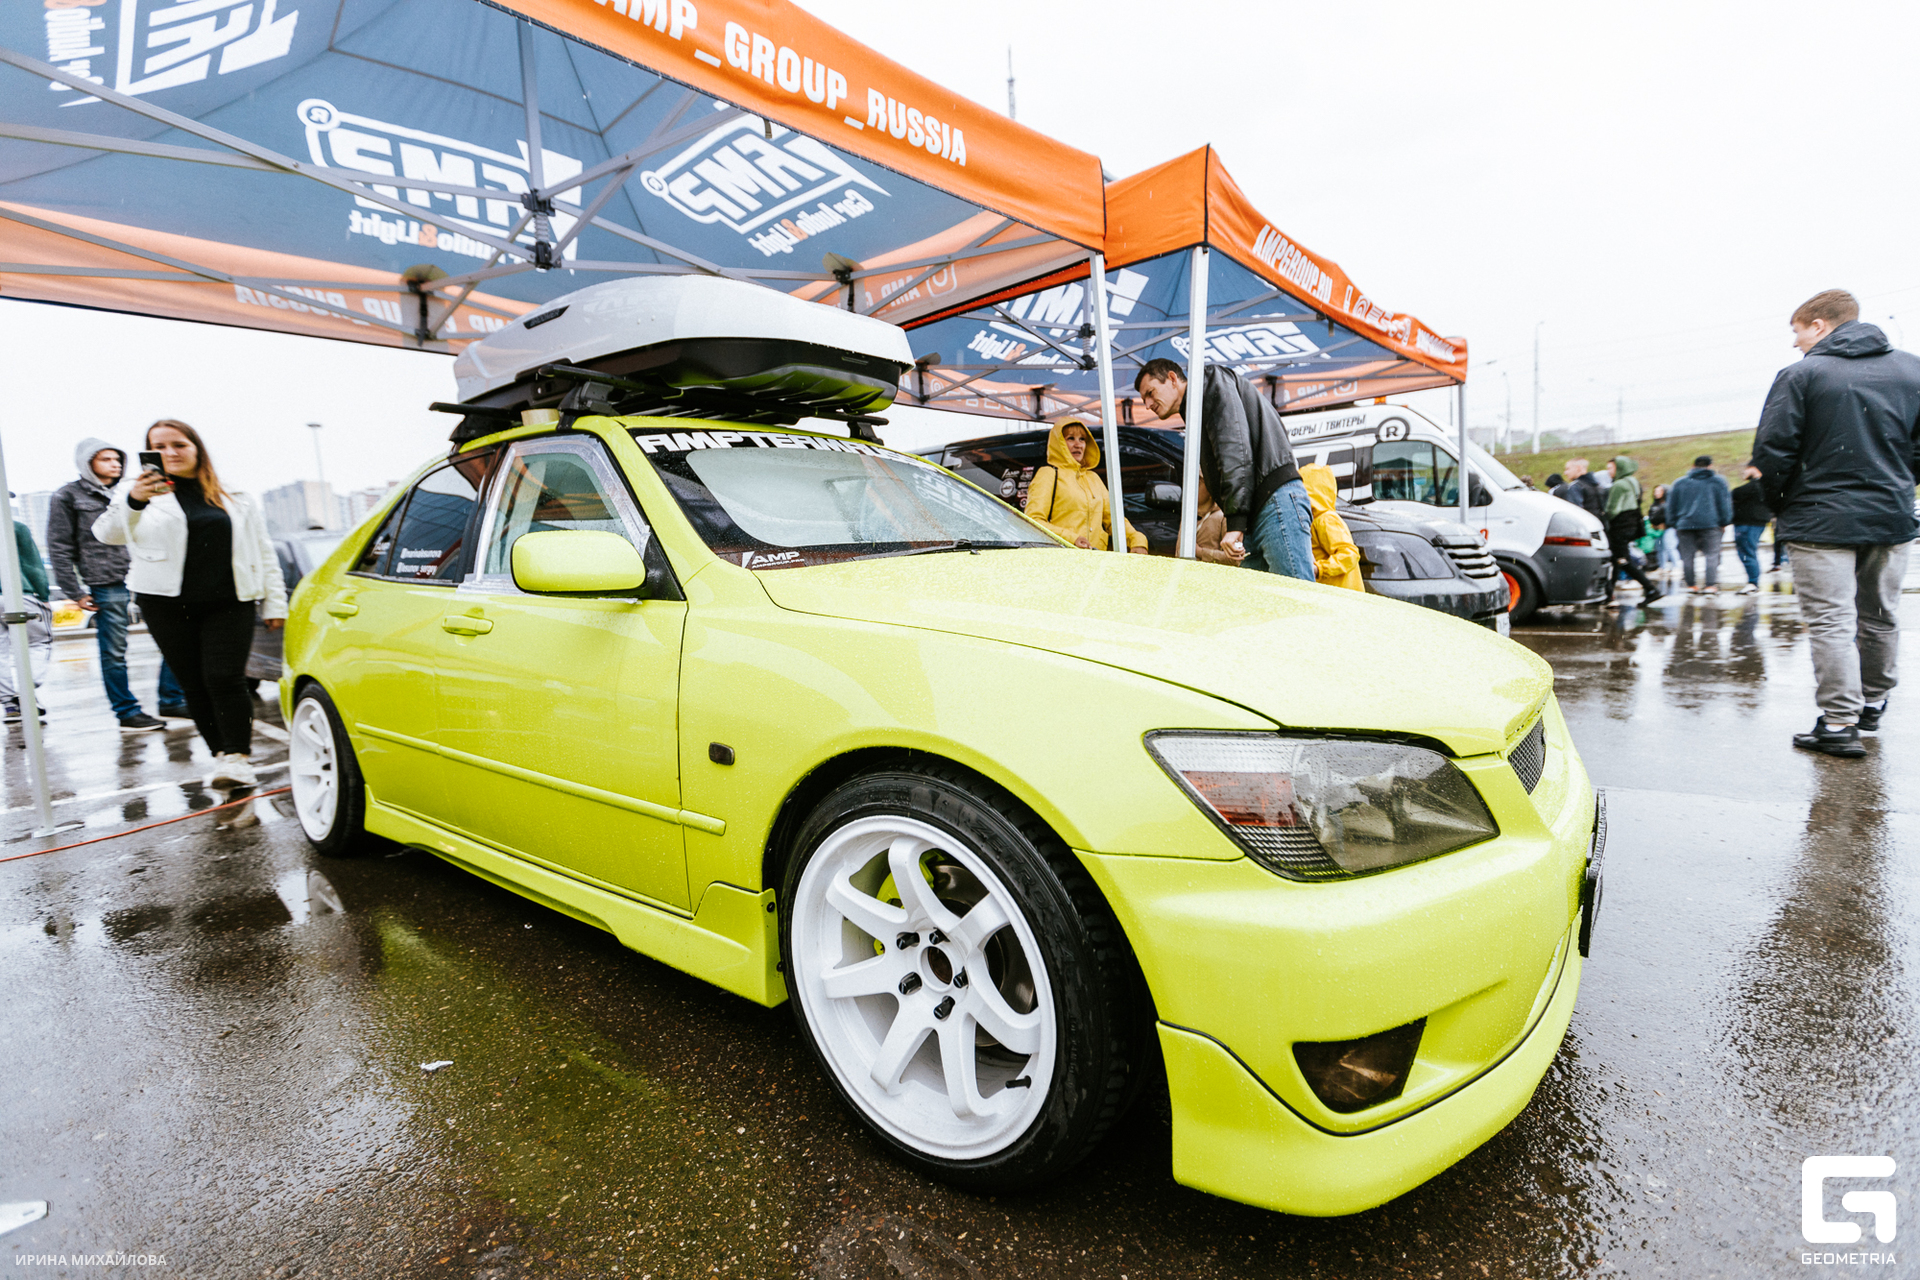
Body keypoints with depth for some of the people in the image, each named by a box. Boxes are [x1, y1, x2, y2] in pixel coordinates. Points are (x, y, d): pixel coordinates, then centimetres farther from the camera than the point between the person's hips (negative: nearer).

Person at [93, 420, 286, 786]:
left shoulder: (235, 498, 12)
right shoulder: (143, 493, 8)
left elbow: (263, 553, 13)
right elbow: (108, 533, -7)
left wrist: (274, 603, 8)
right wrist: (133, 501, -27)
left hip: (228, 604, -1)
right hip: (168, 605, 1)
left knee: (225, 678, -12)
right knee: (194, 685, 4)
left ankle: (237, 756, -7)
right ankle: (221, 755, 12)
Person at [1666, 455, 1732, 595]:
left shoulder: (1678, 483, 11)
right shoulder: (1718, 482, 8)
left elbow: (1671, 506, 11)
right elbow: (1725, 504, 6)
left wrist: (1674, 523, 15)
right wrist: (1724, 523, 11)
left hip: (1685, 524, 2)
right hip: (1710, 524, -1)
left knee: (1687, 556, 5)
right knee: (1712, 555, -2)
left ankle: (1690, 585, 6)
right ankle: (1710, 585, -11)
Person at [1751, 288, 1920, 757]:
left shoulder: (1801, 375, -8)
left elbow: (1772, 453, -11)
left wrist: (1782, 507, 3)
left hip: (1822, 521, -6)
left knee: (1830, 622, -5)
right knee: (1880, 617, 18)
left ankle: (1839, 722, -7)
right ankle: (1872, 704, 32)